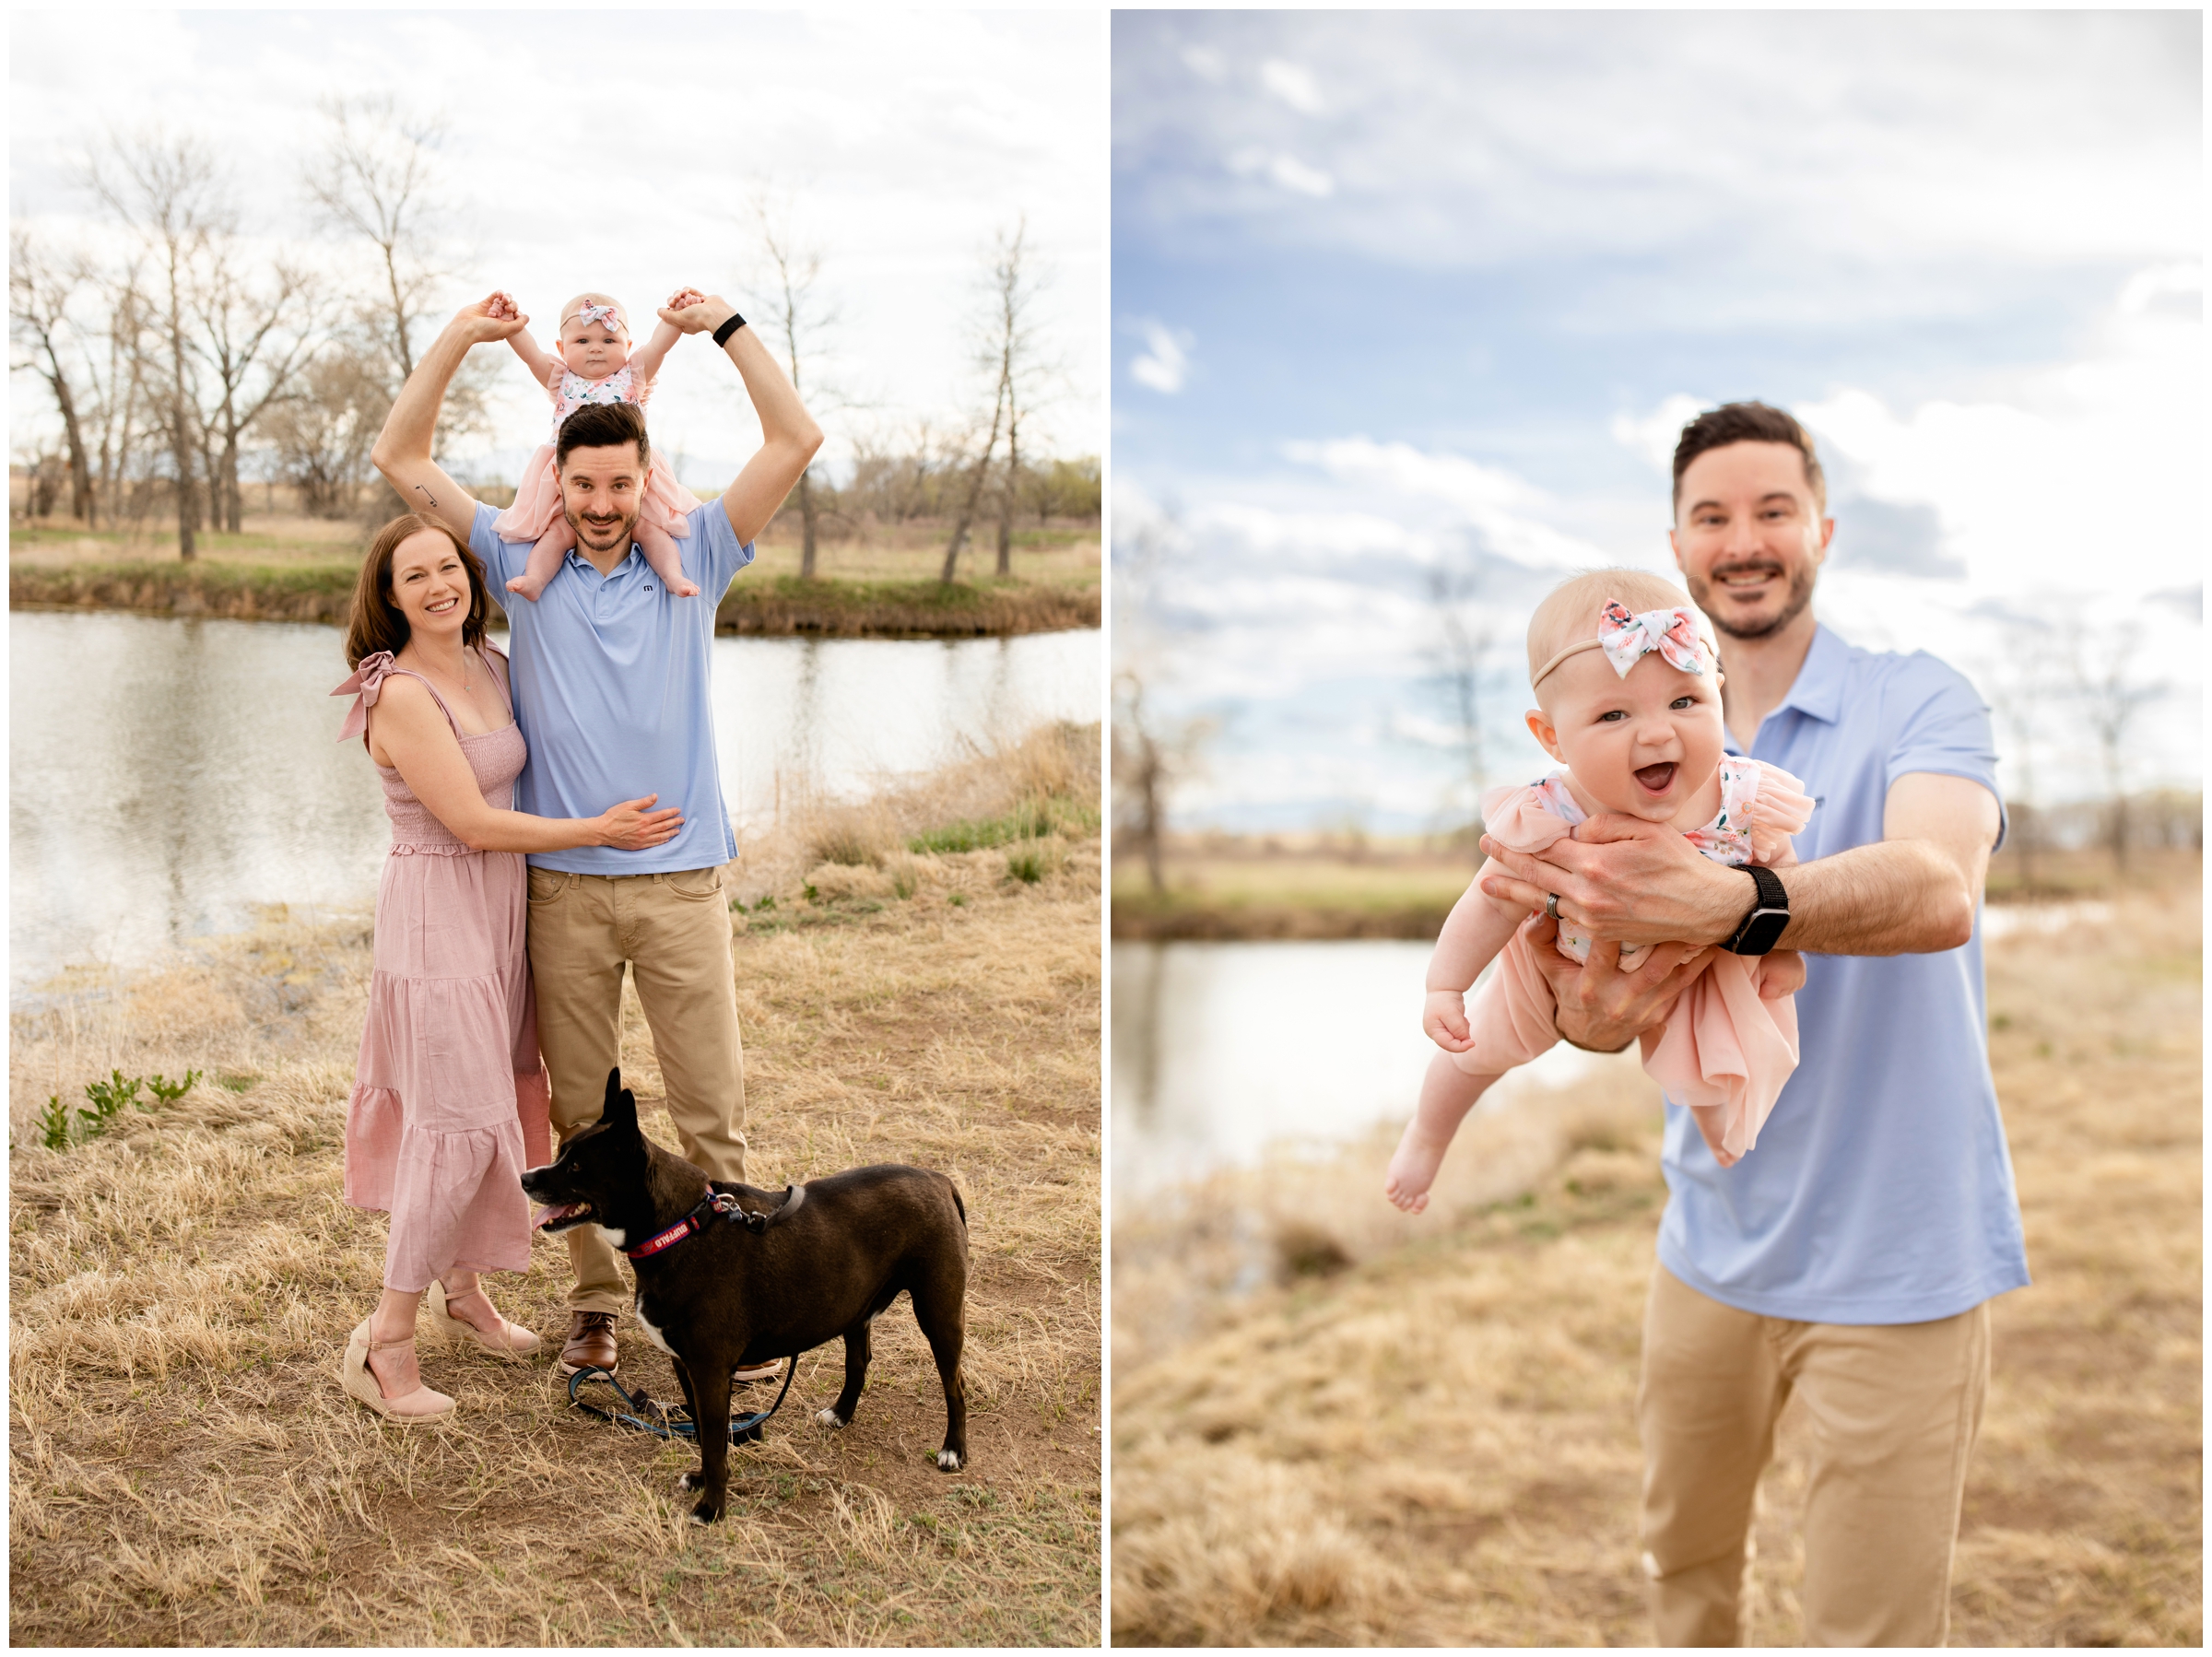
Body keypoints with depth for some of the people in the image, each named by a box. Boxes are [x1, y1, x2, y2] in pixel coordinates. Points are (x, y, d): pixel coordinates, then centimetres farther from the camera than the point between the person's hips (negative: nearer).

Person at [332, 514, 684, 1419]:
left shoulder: (491, 667, 5)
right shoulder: (400, 696, -19)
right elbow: (473, 822, -20)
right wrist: (599, 830, -15)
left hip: (500, 907, 8)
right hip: (436, 912, -8)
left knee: (494, 1101, 16)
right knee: (459, 1120, -8)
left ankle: (462, 1287, 34)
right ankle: (385, 1341, 1)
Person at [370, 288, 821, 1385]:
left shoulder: (693, 560, 5)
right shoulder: (523, 566, 7)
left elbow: (796, 441, 0)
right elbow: (400, 460, 6)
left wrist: (723, 328, -2)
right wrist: (464, 337, 1)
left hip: (680, 881, -1)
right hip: (562, 888, 1)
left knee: (712, 1110, -1)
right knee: (581, 1111, 8)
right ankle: (596, 1301, 19)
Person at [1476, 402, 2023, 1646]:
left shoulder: (1918, 702, -11)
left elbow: (1938, 891, -31)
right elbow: (1625, 959, 1)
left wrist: (1724, 902, -50)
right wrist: (1597, 1014, -26)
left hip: (1893, 1253, -5)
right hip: (1716, 1237, 5)